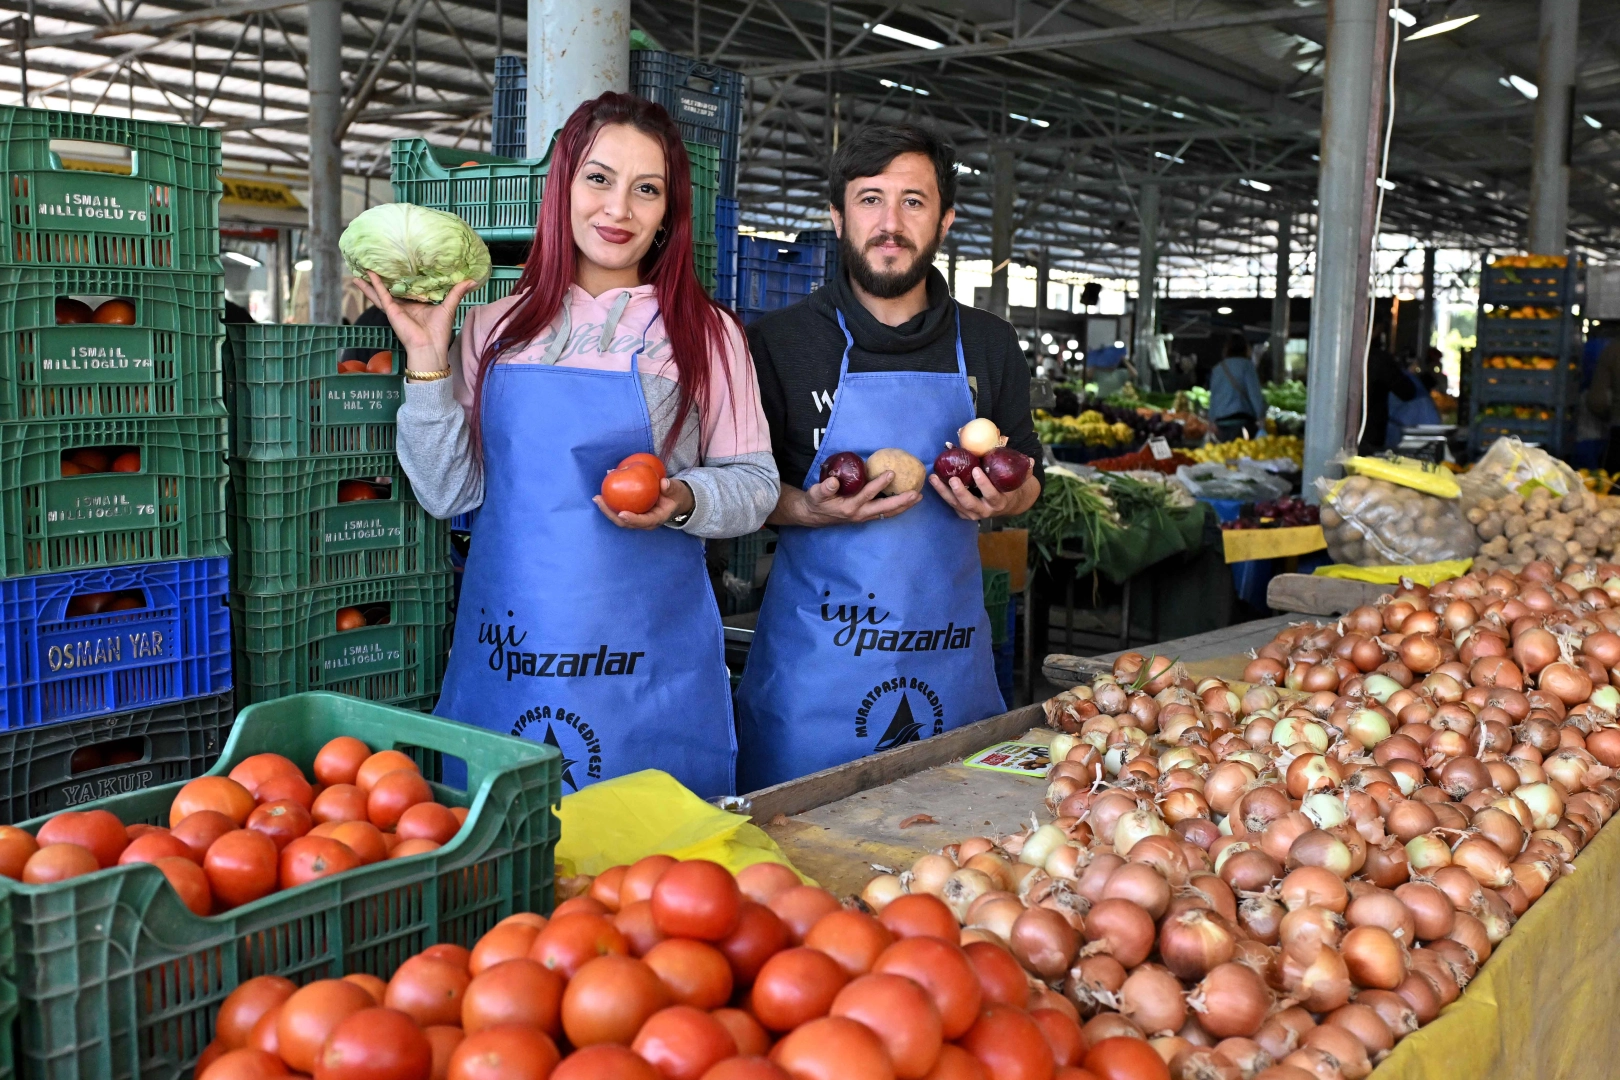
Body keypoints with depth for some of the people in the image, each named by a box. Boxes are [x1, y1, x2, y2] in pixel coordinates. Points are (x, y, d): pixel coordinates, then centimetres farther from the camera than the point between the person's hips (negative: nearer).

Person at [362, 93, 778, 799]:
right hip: (503, 657, 2)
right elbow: (449, 494, 5)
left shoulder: (706, 334, 1)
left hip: (647, 661, -2)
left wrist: (683, 499, -16)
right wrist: (427, 358, -3)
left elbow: (754, 484, 4)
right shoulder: (494, 331, 7)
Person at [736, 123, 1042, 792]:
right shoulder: (778, 342, -2)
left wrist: (1002, 500, -5)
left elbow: (1027, 478, 18)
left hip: (952, 651, 3)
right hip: (817, 654, -3)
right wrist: (810, 509, -17)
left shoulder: (989, 346, 8)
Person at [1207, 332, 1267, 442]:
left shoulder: (1217, 369, 13)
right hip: (1242, 419, -5)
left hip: (1221, 421, 5)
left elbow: (1213, 397, 16)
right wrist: (1261, 417, -6)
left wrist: (1213, 420, 21)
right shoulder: (1246, 365, -1)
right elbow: (1255, 393, -7)